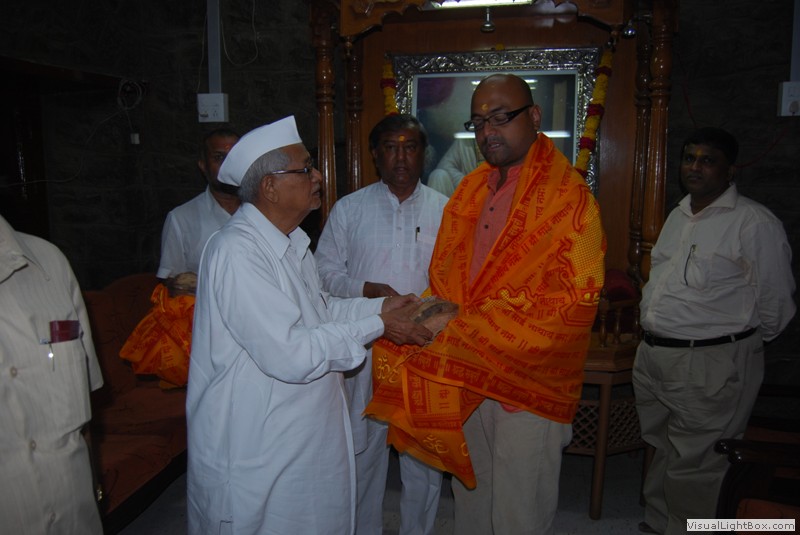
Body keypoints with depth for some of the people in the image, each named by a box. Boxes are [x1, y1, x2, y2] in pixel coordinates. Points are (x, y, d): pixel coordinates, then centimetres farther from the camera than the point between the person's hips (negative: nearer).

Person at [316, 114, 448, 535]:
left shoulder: (444, 210, 4)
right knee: (363, 445, 12)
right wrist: (367, 290, -14)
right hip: (364, 348, 0)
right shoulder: (348, 209, 3)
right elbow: (325, 271, 2)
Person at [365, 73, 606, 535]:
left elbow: (574, 302, -17)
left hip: (527, 384, -5)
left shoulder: (569, 197, -11)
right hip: (463, 379, 6)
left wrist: (474, 329, -20)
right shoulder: (469, 190, 9)